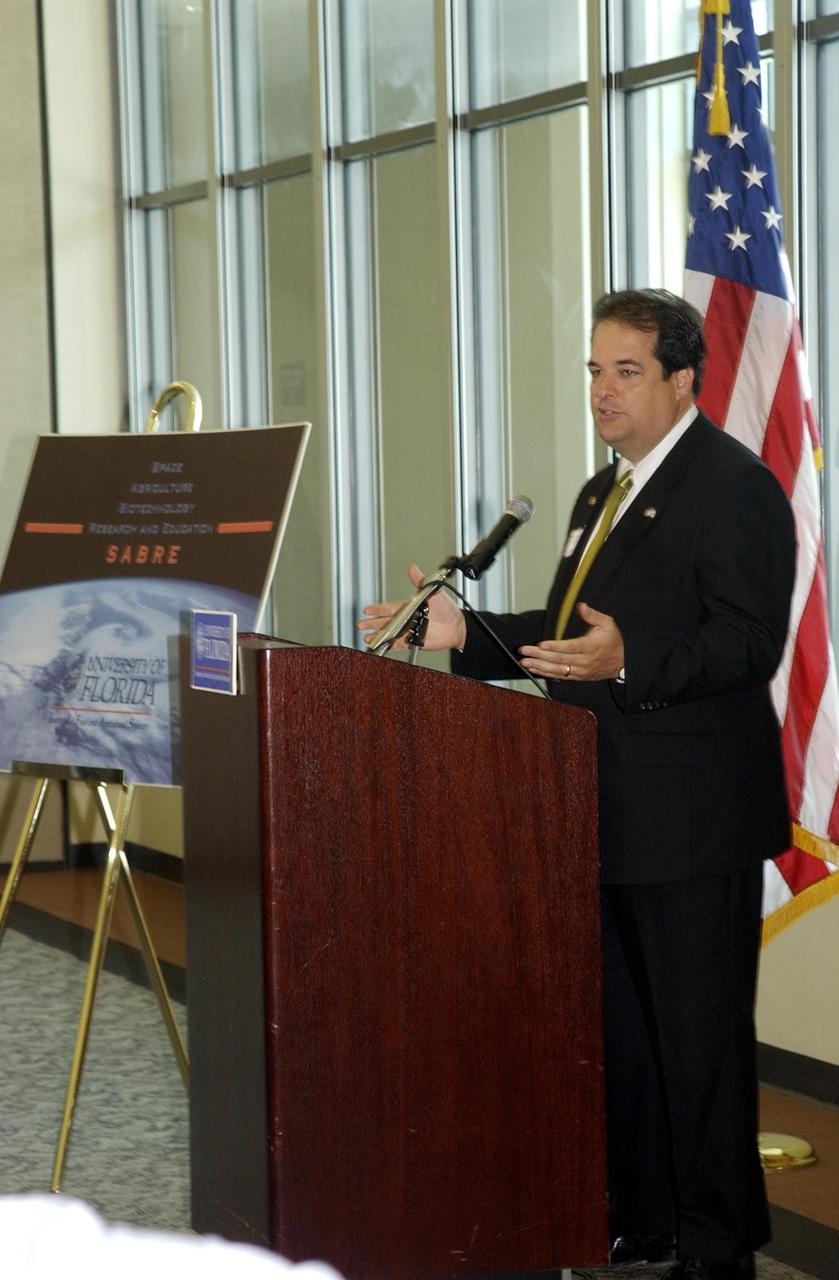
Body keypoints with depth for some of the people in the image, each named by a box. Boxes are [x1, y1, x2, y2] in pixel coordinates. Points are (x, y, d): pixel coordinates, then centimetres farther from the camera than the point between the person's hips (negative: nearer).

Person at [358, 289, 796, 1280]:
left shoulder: (733, 486, -13)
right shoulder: (603, 494, 18)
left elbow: (749, 642, -21)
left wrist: (627, 664, -33)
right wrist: (467, 635, 8)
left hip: (692, 820, -10)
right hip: (610, 815, 10)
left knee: (698, 1035, -2)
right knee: (615, 1027, 16)